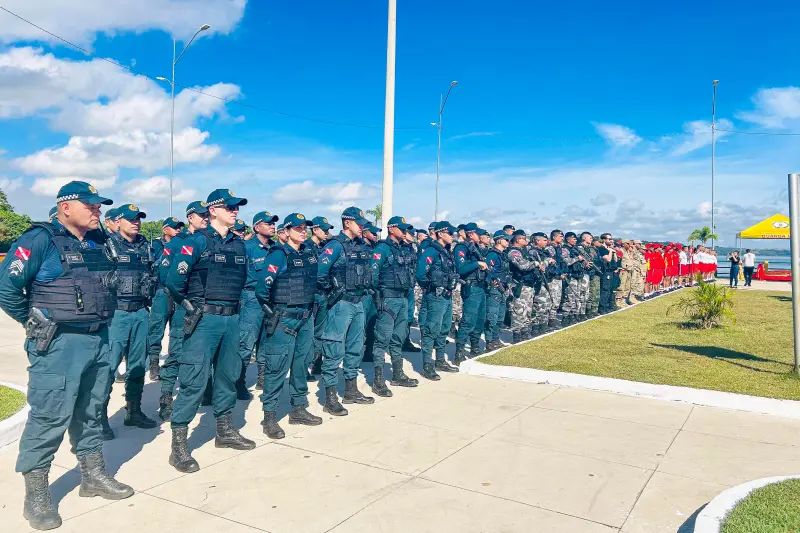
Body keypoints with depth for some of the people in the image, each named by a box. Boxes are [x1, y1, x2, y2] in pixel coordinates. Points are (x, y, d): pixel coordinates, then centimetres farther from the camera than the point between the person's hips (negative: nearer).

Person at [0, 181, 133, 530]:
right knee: (49, 416, -2)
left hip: (99, 340, 7)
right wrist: (38, 323, -5)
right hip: (59, 344, -7)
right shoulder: (40, 239, -10)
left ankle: (93, 476, 30)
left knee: (89, 412, 17)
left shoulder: (99, 243, 11)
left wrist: (101, 318, 12)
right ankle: (36, 495, 11)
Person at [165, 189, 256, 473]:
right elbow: (174, 279, -12)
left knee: (228, 374, 15)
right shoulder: (198, 241, -9)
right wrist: (189, 305, -2)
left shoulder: (239, 244, 10)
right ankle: (178, 445, 2)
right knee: (194, 379, -6)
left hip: (231, 319, 7)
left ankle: (225, 431, 30)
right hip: (204, 320, -6)